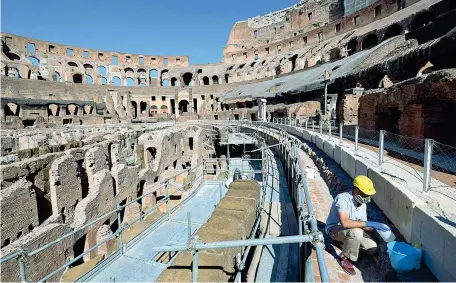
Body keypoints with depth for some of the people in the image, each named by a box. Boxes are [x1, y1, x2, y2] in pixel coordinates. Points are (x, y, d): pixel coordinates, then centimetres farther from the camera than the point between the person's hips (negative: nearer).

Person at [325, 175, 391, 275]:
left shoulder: (362, 203, -5)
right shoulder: (343, 198, -30)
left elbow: (363, 225, 5)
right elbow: (345, 223, -42)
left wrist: (376, 227, -14)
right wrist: (370, 223, -36)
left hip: (351, 230, 8)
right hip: (334, 229, -7)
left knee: (373, 249, -3)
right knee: (357, 232, -35)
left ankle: (345, 241, 19)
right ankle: (343, 257, -10)